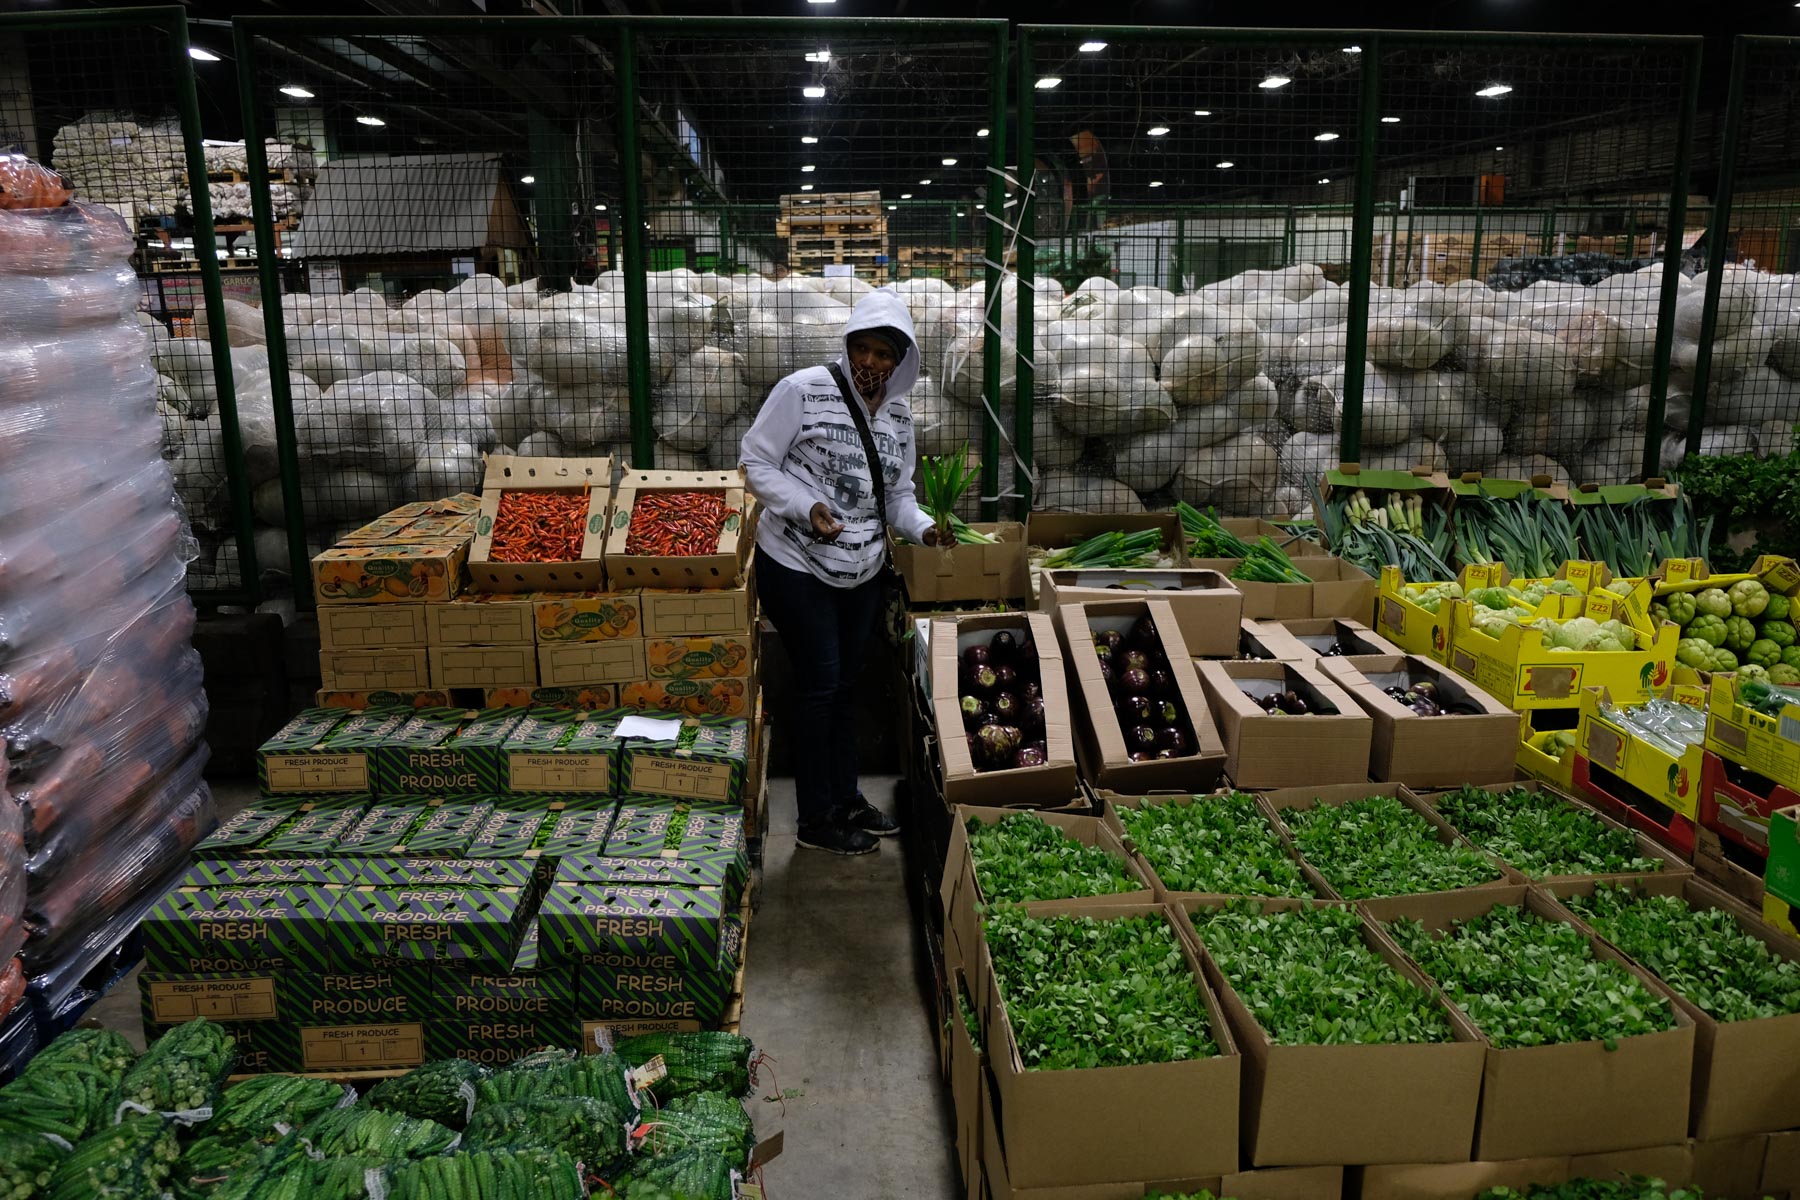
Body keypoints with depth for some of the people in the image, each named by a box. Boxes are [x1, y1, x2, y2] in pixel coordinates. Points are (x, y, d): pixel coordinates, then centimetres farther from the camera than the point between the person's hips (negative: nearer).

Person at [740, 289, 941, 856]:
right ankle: (816, 819, 14)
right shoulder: (803, 390, -14)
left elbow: (898, 494, 12)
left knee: (845, 685, 16)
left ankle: (846, 798, 32)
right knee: (820, 686, -1)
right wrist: (807, 508, -26)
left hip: (862, 570, 6)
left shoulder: (899, 415, 5)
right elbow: (757, 462, -11)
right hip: (796, 565, -6)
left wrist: (923, 527, -9)